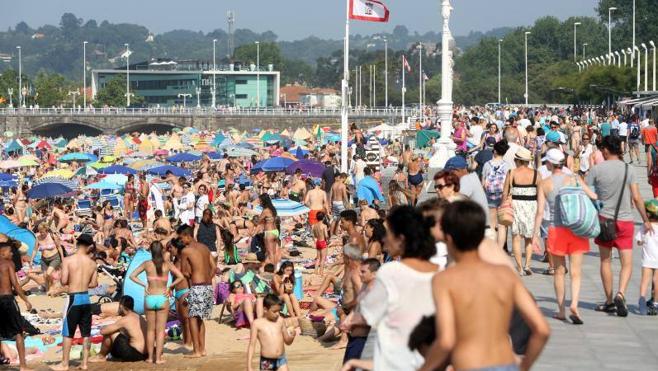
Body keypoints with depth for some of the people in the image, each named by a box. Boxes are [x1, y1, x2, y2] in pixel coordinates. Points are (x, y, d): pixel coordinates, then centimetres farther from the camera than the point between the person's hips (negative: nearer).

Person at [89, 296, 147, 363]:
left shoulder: (125, 320, -12)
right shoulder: (140, 318, 12)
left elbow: (103, 331, -10)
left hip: (133, 354, -8)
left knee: (109, 333, -2)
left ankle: (101, 356, 15)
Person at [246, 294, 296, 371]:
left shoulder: (280, 321, 5)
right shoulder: (257, 323, -5)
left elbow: (287, 341, 14)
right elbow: (252, 345, -4)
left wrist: (292, 336, -10)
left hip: (281, 360, 3)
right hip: (266, 362, -3)